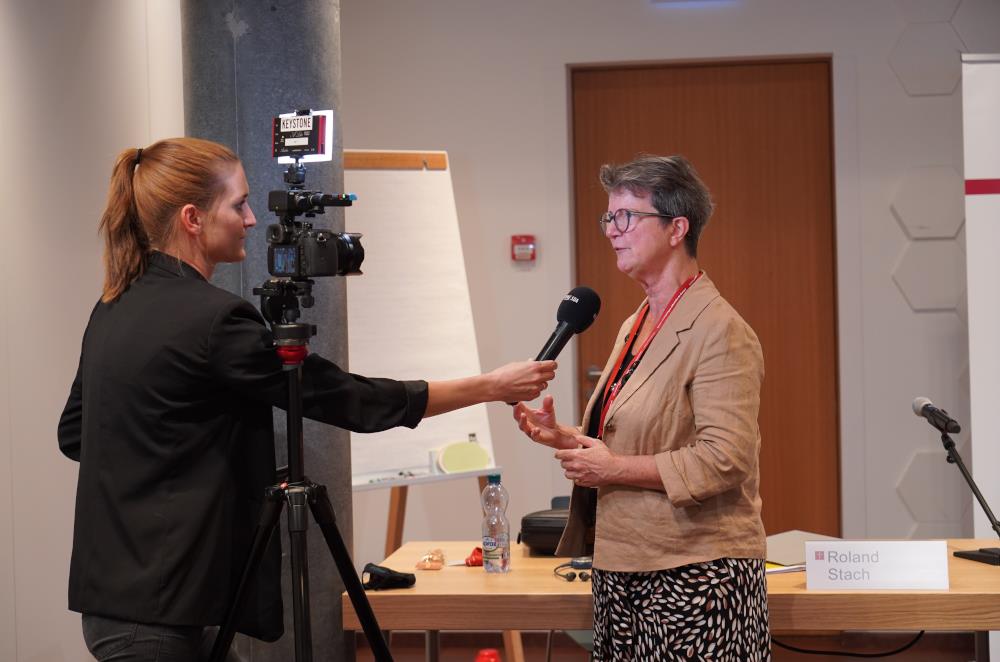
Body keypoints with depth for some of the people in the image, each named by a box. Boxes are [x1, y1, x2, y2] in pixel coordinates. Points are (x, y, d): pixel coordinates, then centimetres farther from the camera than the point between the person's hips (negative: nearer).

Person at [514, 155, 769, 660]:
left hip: (694, 574, -9)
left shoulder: (719, 332, -13)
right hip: (625, 570, 9)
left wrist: (614, 468, -17)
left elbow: (725, 458, -21)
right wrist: (563, 437, 10)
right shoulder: (637, 326, 16)